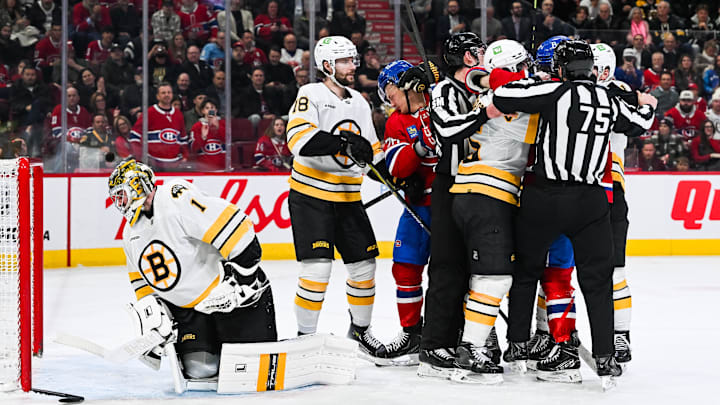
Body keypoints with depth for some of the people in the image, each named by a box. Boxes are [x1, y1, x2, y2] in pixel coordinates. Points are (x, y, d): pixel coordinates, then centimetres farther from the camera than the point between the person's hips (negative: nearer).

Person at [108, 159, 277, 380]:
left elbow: (231, 223, -28)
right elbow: (142, 279, 20)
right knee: (199, 369, -12)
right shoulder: (131, 234, 8)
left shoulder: (175, 198, -22)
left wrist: (241, 277, -26)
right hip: (188, 308, 7)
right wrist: (151, 308, 3)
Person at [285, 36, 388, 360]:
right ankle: (305, 336, -4)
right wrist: (344, 141, -35)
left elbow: (372, 152, 22)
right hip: (310, 196, -7)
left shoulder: (359, 104, 13)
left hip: (347, 198, 7)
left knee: (363, 263, 9)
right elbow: (299, 139, -29)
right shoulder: (311, 96, -11)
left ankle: (360, 329, 29)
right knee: (318, 266, -15)